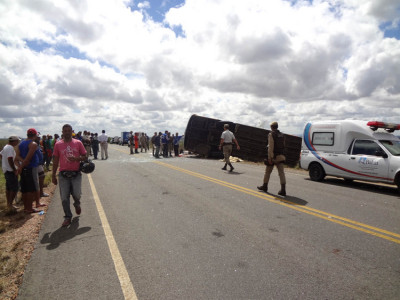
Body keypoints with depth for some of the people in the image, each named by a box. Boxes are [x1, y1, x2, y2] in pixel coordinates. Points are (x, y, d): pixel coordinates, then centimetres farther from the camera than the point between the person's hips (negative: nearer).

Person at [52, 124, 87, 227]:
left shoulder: (78, 143, 4)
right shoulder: (58, 144, 6)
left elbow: (84, 156, 7)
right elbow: (55, 160, 10)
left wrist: (76, 158, -15)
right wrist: (53, 175, 9)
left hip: (76, 174, -1)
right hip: (63, 174, 1)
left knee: (77, 194, -6)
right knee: (64, 198, 2)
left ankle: (77, 204, 30)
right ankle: (68, 217, 18)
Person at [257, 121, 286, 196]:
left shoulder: (271, 134, -8)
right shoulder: (282, 135, 13)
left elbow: (270, 147, -16)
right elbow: (283, 146, 19)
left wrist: (269, 157, -17)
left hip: (273, 157, -5)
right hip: (280, 157, 6)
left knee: (268, 172, 10)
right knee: (281, 172, -2)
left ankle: (265, 186, 23)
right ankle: (283, 190, -8)